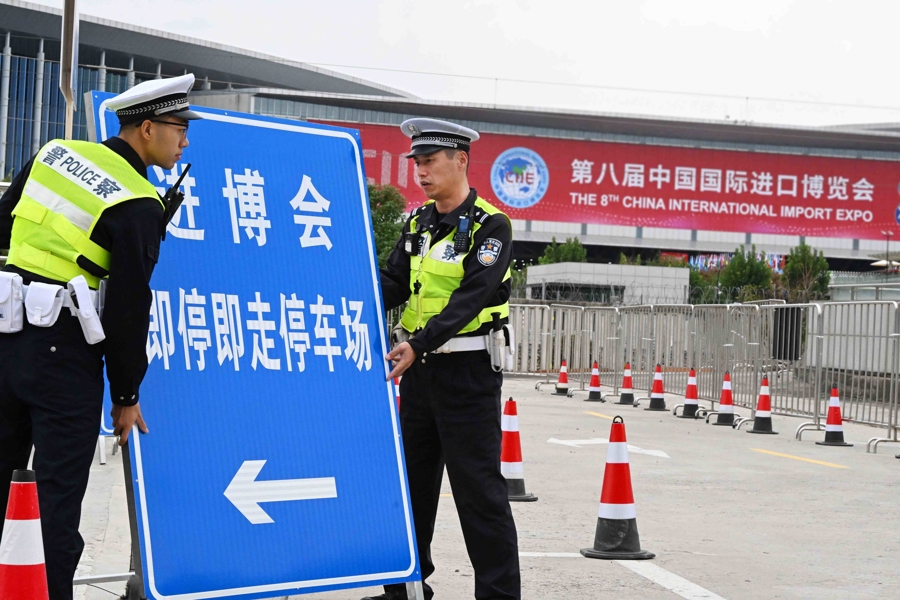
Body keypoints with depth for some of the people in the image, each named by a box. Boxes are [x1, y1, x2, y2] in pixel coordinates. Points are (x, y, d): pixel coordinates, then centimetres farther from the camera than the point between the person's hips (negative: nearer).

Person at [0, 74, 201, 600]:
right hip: (64, 352, -7)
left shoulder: (54, 153, 8)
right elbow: (129, 307, -10)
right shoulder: (138, 206, -11)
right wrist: (127, 394, -1)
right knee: (61, 487, 0)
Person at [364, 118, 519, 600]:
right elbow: (392, 284, 8)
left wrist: (419, 344, -31)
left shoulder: (490, 226, -11)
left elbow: (471, 297, -21)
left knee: (478, 489, -5)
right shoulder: (419, 223, 11)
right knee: (411, 481, 14)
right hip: (419, 368, 8)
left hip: (468, 372, -7)